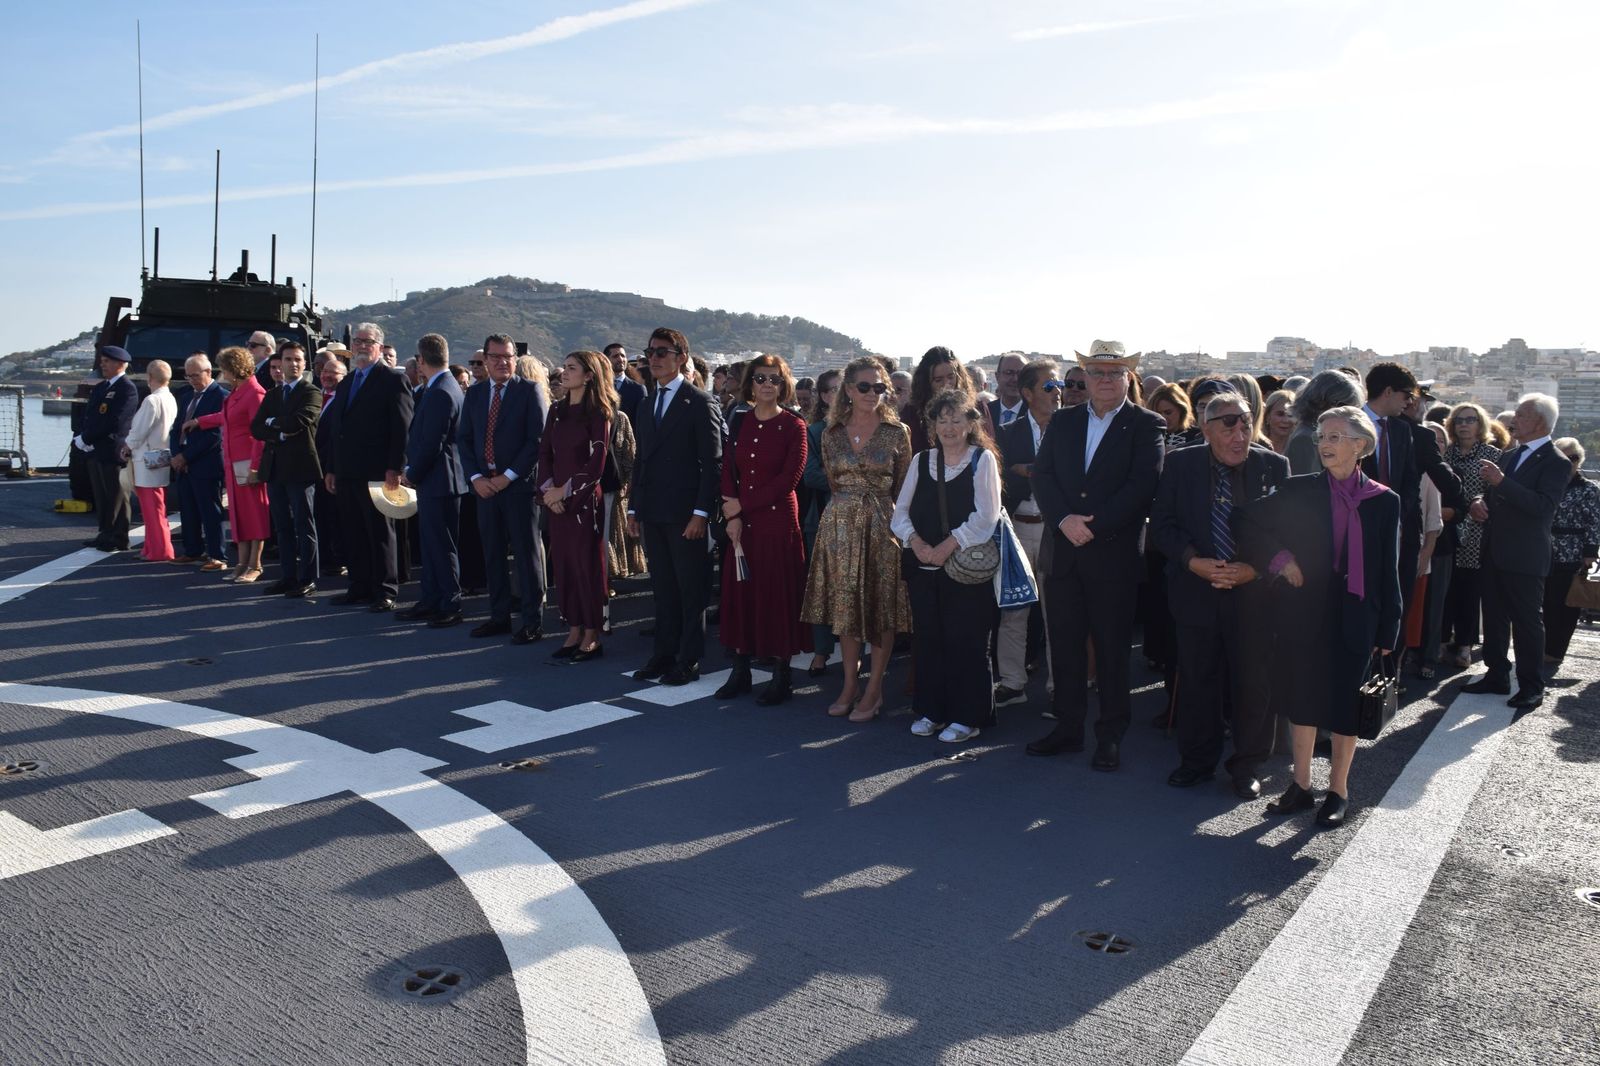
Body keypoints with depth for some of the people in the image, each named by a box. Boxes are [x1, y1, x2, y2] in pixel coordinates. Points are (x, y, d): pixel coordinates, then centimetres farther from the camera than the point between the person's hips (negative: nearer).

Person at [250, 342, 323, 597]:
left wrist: (273, 422, -3)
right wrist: (280, 434, -10)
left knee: (304, 526, -1)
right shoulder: (272, 395, 16)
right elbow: (256, 428, 7)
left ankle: (307, 579, 3)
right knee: (283, 526, 11)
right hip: (274, 468, 7)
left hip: (300, 467, -6)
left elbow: (299, 421, -19)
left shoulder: (311, 392, -3)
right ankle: (288, 576, 18)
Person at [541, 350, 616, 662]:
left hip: (585, 499, -6)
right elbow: (544, 452, 11)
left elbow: (596, 464, -11)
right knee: (562, 564, 7)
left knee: (587, 563, -1)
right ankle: (574, 632, 17)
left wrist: (565, 490, -11)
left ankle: (592, 637, 8)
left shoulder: (598, 414, -6)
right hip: (557, 500, 6)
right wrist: (548, 487, -3)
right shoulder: (557, 411, 11)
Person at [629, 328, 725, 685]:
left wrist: (701, 512, -17)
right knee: (662, 588, 13)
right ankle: (664, 653, 22)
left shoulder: (701, 402, -7)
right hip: (652, 512, 7)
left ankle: (689, 660, 10)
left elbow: (712, 462, -11)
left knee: (691, 589, 2)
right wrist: (634, 507, 12)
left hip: (685, 512, -6)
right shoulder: (647, 405, 14)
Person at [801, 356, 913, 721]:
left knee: (881, 607, 2)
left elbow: (903, 488, 2)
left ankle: (873, 690, 11)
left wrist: (878, 511, 0)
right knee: (845, 606, 8)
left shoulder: (897, 433, -2)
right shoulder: (831, 434, 5)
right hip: (840, 524, 3)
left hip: (881, 524, -3)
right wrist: (849, 507, 13)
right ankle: (850, 684, 19)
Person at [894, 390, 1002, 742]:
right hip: (923, 564, 4)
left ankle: (966, 716, 9)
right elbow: (901, 511, 8)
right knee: (927, 636, 8)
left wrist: (948, 546, -16)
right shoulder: (921, 461, 12)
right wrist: (916, 542, -10)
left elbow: (986, 515, -10)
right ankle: (931, 711, 20)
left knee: (965, 639, -1)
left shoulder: (983, 459, -1)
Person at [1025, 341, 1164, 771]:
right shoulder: (1062, 422, 13)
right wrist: (1064, 519, -14)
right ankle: (1068, 727, 22)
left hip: (1114, 556, -4)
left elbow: (1142, 485, -11)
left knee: (1112, 650, 4)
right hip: (1062, 553, 4)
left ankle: (1111, 735, 16)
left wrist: (1094, 525, -17)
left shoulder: (1147, 426, 0)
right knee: (1064, 646, 10)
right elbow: (1042, 475, 3)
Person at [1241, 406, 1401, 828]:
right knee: (1303, 701, 10)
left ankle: (1338, 791, 22)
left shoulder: (1383, 501, 0)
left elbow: (1388, 570, 1)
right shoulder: (1300, 491, 1)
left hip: (1355, 618, -1)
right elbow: (1248, 521, 4)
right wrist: (1278, 558, -8)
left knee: (1345, 706, 6)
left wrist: (1388, 629, -1)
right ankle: (1300, 785, 23)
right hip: (1305, 614, 1)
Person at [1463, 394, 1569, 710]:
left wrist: (1501, 482, -27)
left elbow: (1544, 507, -23)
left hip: (1525, 558, -8)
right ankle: (1497, 676, 24)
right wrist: (1480, 501, -2)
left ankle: (1532, 687, 9)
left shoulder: (1556, 463, -10)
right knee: (1494, 618, 14)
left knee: (1528, 622, 0)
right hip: (1495, 553, 8)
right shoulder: (1509, 455, 14)